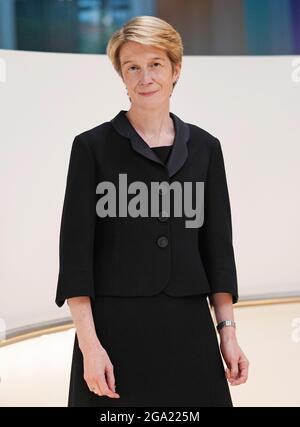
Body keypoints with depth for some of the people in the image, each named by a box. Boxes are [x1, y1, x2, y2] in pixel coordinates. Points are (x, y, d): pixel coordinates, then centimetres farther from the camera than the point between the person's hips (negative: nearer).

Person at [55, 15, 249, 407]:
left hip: (189, 328, 3)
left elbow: (217, 245, 9)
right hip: (116, 327, -3)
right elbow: (76, 250, -6)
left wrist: (227, 331, 4)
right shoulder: (93, 147, -3)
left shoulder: (204, 147, 8)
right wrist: (89, 344, -13)